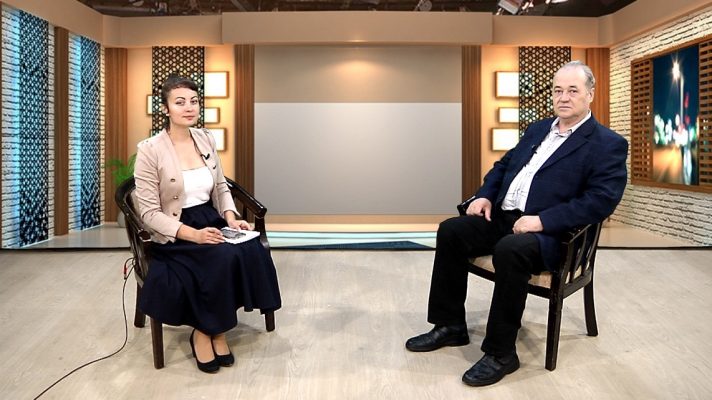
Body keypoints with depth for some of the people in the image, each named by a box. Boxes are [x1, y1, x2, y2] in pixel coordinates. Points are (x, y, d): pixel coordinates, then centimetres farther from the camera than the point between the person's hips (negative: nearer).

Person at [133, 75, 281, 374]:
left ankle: (214, 330, -5)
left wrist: (231, 218, -7)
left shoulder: (206, 139, 5)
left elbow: (221, 187, 13)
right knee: (224, 257, -32)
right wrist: (193, 234, -25)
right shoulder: (149, 150, -12)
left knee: (252, 251, -24)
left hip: (211, 222, 5)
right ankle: (203, 332, -6)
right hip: (173, 235, -5)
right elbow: (149, 213, -13)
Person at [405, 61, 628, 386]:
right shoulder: (538, 129, 19)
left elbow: (601, 200, -16)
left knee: (510, 249, -36)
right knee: (450, 230, -11)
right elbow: (503, 165, 26)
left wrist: (542, 220, -24)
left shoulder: (609, 144, -4)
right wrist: (485, 195, 5)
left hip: (550, 232, -7)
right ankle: (450, 326, 1)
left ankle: (501, 352, -20)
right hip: (502, 217, 7)